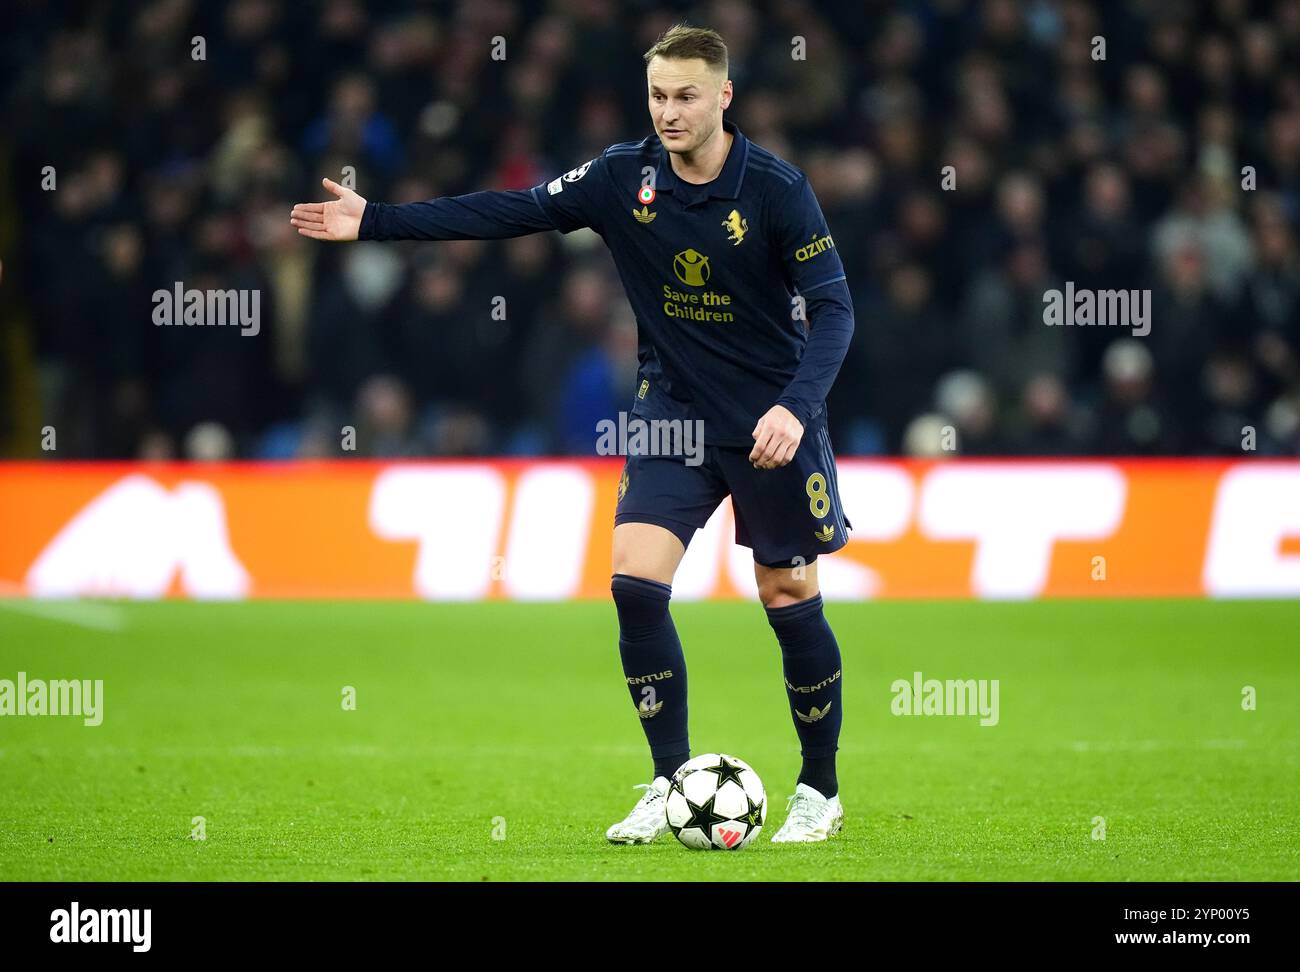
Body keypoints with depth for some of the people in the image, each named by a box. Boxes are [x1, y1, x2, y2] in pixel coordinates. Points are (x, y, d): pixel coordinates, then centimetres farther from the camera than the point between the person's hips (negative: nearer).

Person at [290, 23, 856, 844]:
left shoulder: (776, 188, -14)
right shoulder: (625, 177, -4)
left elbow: (833, 307, -14)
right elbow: (510, 211, -2)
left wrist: (795, 407, -29)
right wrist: (374, 222, -6)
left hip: (771, 421, -3)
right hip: (671, 410, 3)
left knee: (789, 597, 2)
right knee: (635, 581, -11)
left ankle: (821, 792, 19)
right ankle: (672, 785, 1)